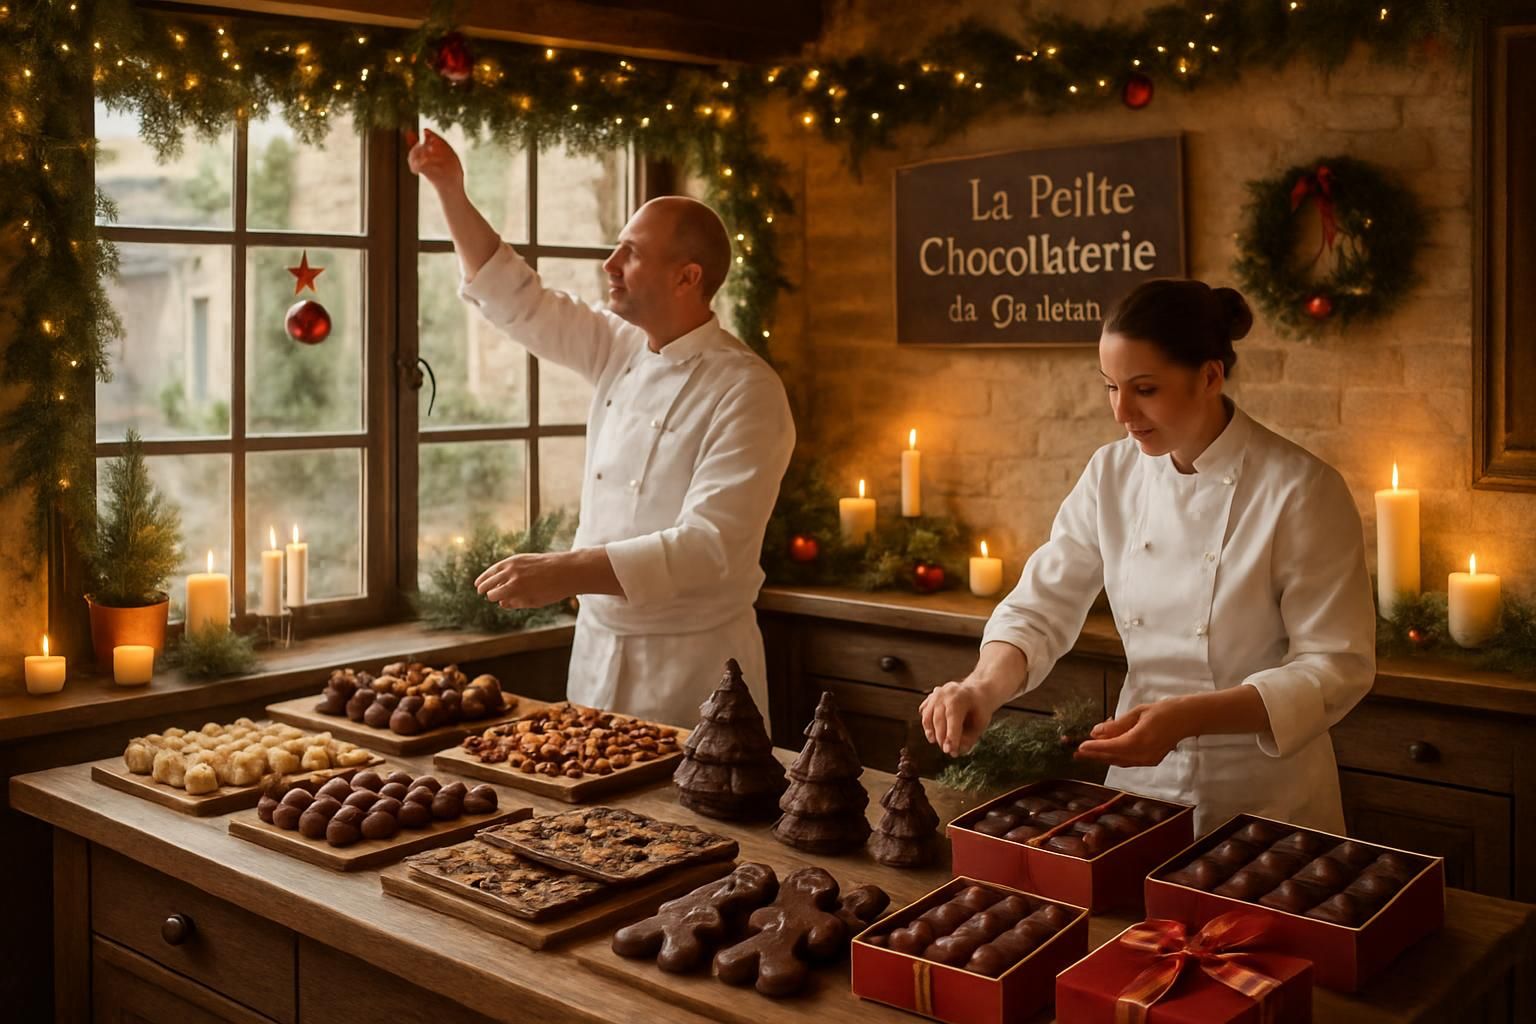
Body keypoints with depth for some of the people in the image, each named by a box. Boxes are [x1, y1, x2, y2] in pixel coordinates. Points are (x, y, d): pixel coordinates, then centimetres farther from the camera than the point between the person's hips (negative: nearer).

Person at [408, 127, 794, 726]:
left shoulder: (747, 392, -18)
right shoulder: (622, 350, 5)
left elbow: (709, 547, -26)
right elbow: (517, 301, 15)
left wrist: (565, 572, -32)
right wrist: (450, 191, 7)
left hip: (690, 664, -7)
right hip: (598, 647, 7)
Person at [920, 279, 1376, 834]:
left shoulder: (1301, 489, -17)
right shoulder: (1112, 474, -3)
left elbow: (1336, 667, -17)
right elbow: (1041, 609, -2)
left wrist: (1187, 717, -29)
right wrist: (986, 685, -23)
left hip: (1267, 802, -4)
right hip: (1141, 784, 4)